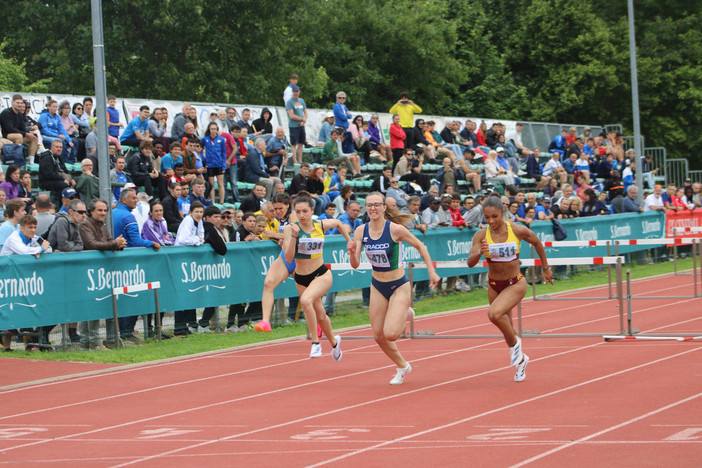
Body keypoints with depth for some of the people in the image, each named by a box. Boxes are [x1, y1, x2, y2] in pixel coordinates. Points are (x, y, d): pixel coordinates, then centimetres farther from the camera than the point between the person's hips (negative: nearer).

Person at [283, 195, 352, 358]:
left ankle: (316, 343, -22)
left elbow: (338, 223, 20)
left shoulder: (321, 225, -4)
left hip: (322, 274, -2)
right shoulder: (290, 229, -11)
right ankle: (334, 342, 44)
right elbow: (288, 258, -20)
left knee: (306, 300, -31)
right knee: (320, 316, 15)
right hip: (301, 278, 2)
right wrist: (294, 236, -29)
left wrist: (349, 240, 22)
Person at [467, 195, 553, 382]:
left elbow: (537, 243, 4)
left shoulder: (518, 231, -16)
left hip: (516, 284, -4)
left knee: (495, 313, -29)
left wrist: (546, 268, 12)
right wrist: (480, 252, -42)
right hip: (494, 285, 4)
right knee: (506, 328, 18)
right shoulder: (481, 235, -13)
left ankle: (515, 343, -2)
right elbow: (470, 263, -20)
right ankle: (520, 359, 46)